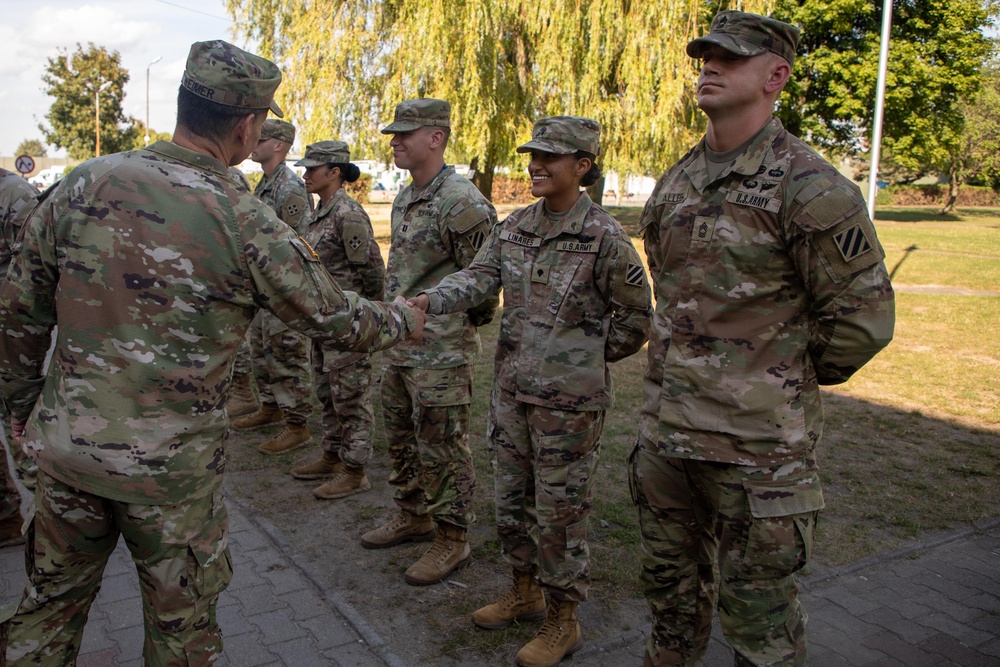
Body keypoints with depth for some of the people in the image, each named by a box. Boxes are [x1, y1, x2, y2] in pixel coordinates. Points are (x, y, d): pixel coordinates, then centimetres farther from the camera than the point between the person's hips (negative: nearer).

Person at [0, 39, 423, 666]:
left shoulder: (85, 183, -5)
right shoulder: (247, 223, -17)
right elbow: (337, 318, -6)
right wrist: (405, 321, 13)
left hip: (64, 441, 5)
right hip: (170, 461, -4)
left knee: (54, 593, 25)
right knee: (181, 615, 17)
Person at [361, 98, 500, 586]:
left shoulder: (461, 202, -17)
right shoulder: (404, 200, 13)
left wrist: (465, 325, -5)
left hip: (441, 351, -9)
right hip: (399, 345, 9)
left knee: (442, 450, 1)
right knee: (401, 439, 20)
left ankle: (452, 541, 17)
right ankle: (413, 517, 37)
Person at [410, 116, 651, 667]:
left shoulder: (605, 237, -12)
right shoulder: (513, 226, 6)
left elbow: (636, 318, -4)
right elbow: (478, 278, -6)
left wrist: (587, 358, 0)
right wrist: (428, 300, -24)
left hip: (569, 401, -6)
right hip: (511, 389, 7)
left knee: (560, 512, 5)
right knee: (510, 498, 18)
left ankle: (563, 621, 25)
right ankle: (525, 592, 39)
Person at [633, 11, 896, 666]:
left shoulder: (810, 187, -14)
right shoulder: (675, 182, 8)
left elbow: (864, 316, -11)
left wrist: (785, 382, -1)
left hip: (756, 440, -7)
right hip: (665, 426, 7)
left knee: (758, 610, 9)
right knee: (671, 581, 24)